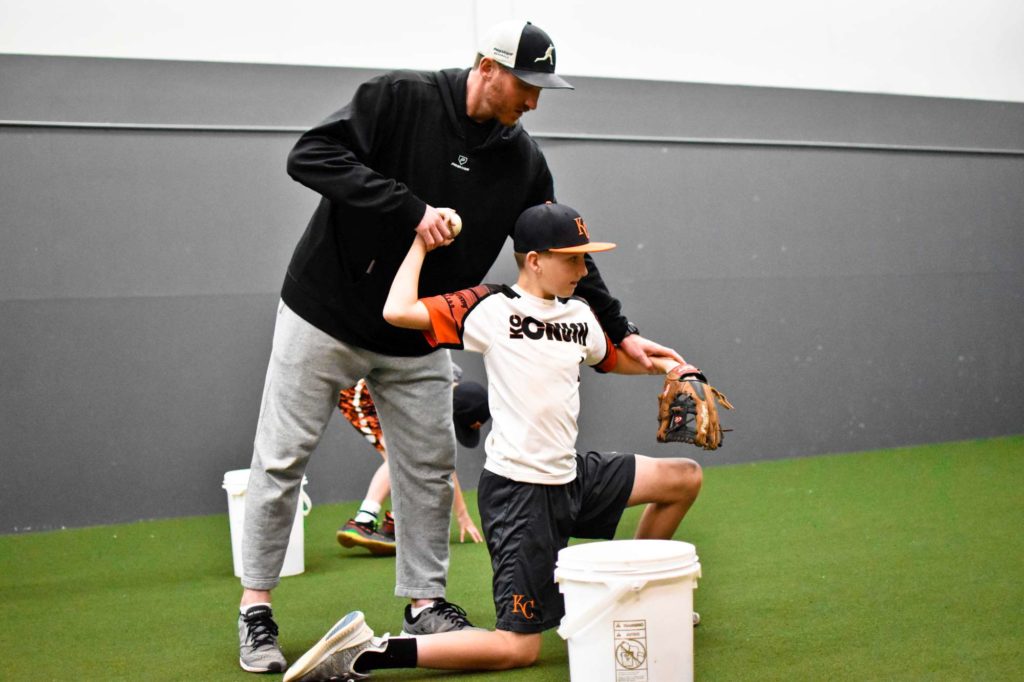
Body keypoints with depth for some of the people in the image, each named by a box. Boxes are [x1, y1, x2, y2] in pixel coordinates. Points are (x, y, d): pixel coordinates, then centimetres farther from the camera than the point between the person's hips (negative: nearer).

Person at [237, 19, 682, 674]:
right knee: (282, 459, 1)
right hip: (326, 316, -4)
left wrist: (622, 333, -3)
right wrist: (411, 208, -31)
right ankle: (257, 607, 14)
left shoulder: (522, 158, -2)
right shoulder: (400, 98, -16)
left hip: (416, 342, 5)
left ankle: (425, 601, 24)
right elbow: (311, 156, -26)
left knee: (430, 467, 8)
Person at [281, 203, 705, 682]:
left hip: (572, 477, 8)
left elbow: (613, 360, 32)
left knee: (684, 478, 18)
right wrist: (421, 241, -11)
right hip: (518, 491, -8)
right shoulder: (490, 309, -11)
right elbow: (398, 311, -23)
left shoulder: (579, 315, 10)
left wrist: (663, 366, 17)